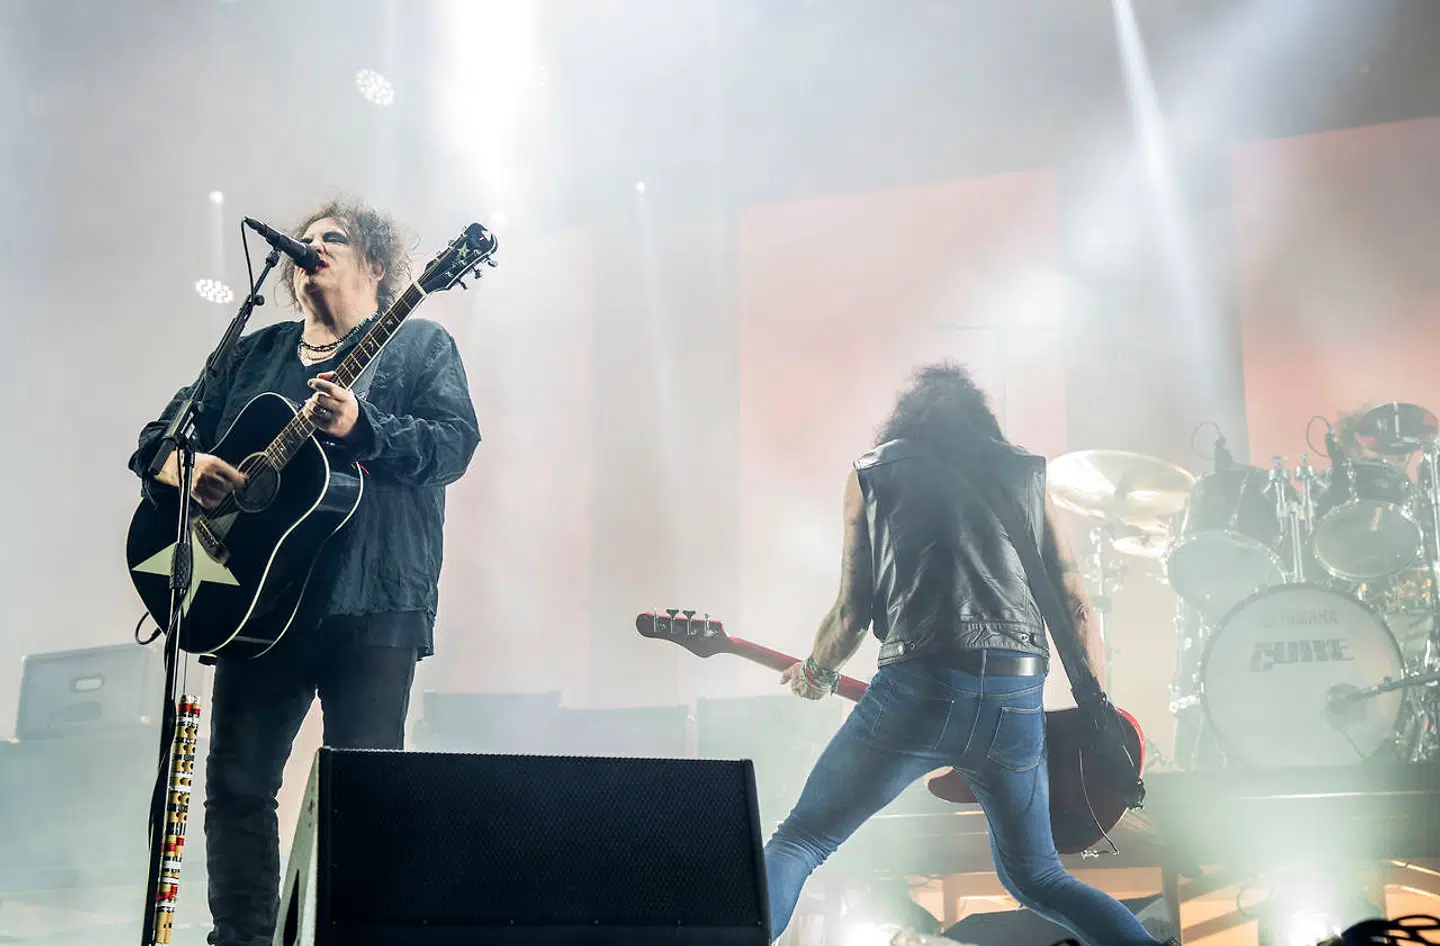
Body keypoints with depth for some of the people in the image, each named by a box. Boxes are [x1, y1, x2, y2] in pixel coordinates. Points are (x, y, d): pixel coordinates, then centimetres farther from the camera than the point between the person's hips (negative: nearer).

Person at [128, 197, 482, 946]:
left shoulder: (418, 344, 7)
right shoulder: (254, 354, 19)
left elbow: (455, 442, -8)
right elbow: (160, 435, 17)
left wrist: (360, 427, -24)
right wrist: (185, 464, -7)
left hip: (370, 602, -4)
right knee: (237, 781, 4)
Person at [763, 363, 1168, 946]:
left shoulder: (872, 473, 14)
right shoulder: (1027, 472, 20)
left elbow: (853, 609, 10)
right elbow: (1075, 603, 13)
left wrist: (815, 674, 29)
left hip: (919, 688, -3)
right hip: (1019, 699, 3)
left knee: (798, 843, 10)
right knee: (1035, 878, 22)